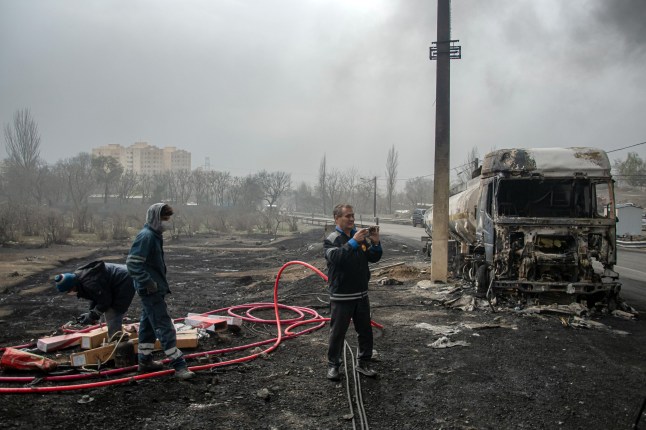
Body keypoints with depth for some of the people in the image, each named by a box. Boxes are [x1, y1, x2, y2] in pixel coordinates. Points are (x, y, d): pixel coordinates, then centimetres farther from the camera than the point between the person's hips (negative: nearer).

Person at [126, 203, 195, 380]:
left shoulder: (155, 235, 12)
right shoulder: (146, 236, -18)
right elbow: (132, 263, -23)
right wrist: (148, 283, -22)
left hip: (155, 289, 10)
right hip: (151, 290, -10)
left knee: (148, 325, 17)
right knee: (165, 326, -8)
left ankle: (145, 360, 29)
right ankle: (179, 365, -5)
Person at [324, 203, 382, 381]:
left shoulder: (360, 236, 6)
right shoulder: (331, 239, -9)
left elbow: (374, 258, 7)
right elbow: (335, 257, -28)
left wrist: (375, 242, -12)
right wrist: (353, 242, -33)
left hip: (361, 295, 5)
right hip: (341, 297, -5)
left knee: (365, 332, 13)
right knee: (337, 332, 5)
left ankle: (363, 363, 28)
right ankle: (333, 365, 20)